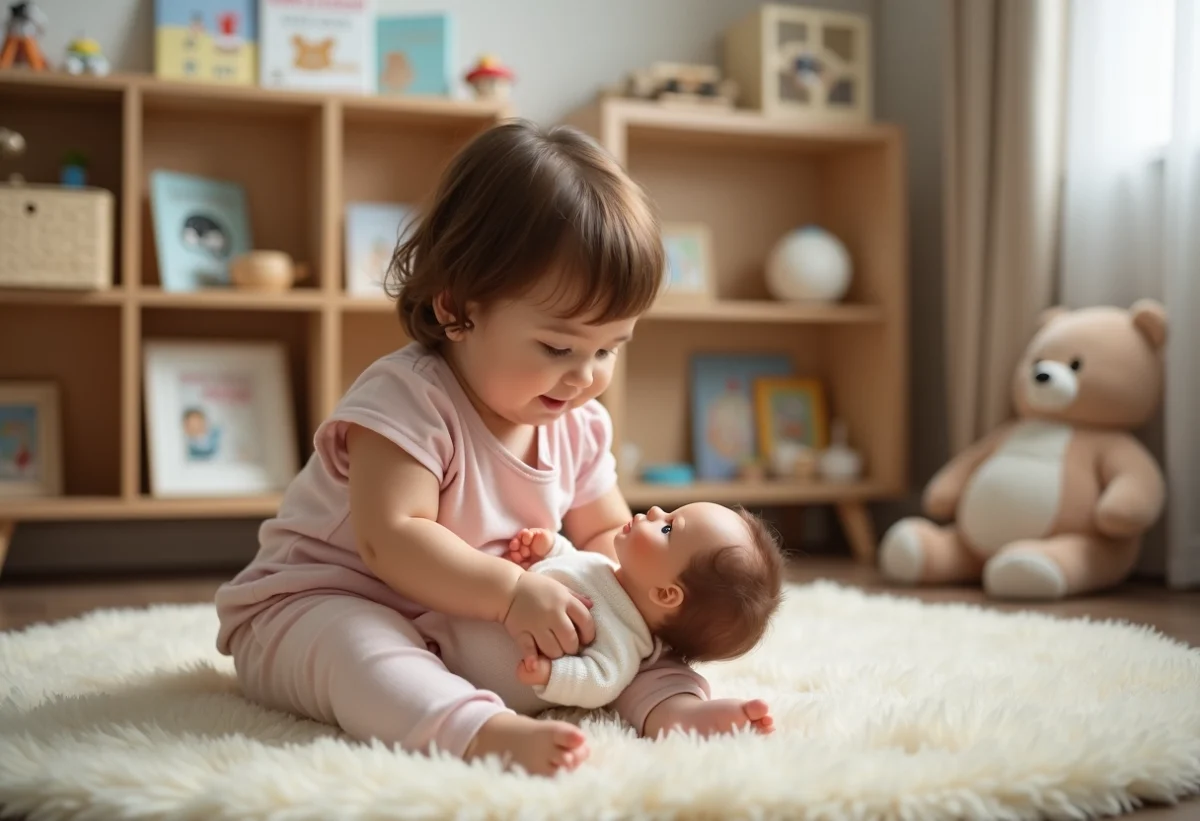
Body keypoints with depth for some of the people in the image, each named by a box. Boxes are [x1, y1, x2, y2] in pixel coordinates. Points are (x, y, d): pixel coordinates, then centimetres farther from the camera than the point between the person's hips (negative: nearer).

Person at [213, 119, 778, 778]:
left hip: (486, 624, 7)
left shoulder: (579, 425, 1)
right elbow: (391, 539, -32)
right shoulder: (408, 400, -24)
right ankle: (483, 730, -64)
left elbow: (607, 533, 8)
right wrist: (512, 589, -39)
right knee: (352, 642, -42)